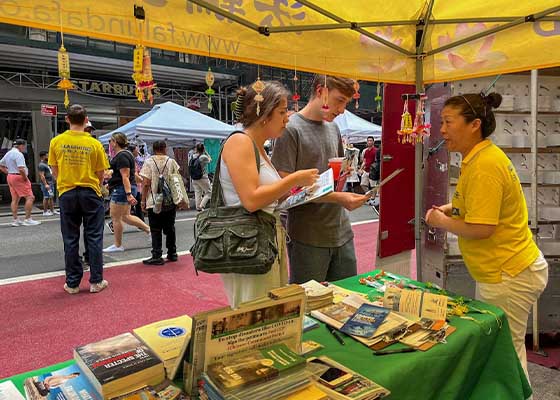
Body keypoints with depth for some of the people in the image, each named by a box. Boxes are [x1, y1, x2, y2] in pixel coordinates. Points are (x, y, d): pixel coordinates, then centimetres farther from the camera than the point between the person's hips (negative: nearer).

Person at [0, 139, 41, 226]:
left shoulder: (8, 153, 15)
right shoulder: (18, 154, -15)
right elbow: (21, 169, -26)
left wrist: (9, 173, 18)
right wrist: (25, 178, -14)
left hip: (10, 177, 10)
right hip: (19, 177, -10)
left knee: (15, 199, 11)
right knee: (30, 197, -8)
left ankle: (15, 220, 12)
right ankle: (28, 219, -11)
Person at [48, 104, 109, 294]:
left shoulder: (56, 142, -1)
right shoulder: (94, 144, -6)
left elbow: (55, 172, 6)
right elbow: (100, 175, -1)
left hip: (66, 193, 2)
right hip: (90, 193, -1)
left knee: (70, 239, 9)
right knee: (94, 237, 7)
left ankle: (72, 283, 16)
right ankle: (96, 281, 11)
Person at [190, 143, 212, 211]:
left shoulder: (192, 157, 0)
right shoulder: (203, 157, -14)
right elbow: (209, 160, 5)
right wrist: (205, 152, 9)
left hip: (194, 179, 6)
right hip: (202, 178, -6)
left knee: (197, 192, 13)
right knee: (209, 192, 6)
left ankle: (198, 208, 16)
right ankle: (202, 206, -6)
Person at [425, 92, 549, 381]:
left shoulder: (484, 166, -22)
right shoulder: (483, 157, 9)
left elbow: (481, 228, -25)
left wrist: (442, 222, -9)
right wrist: (452, 208, 11)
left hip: (508, 276, -10)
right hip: (506, 270, 10)